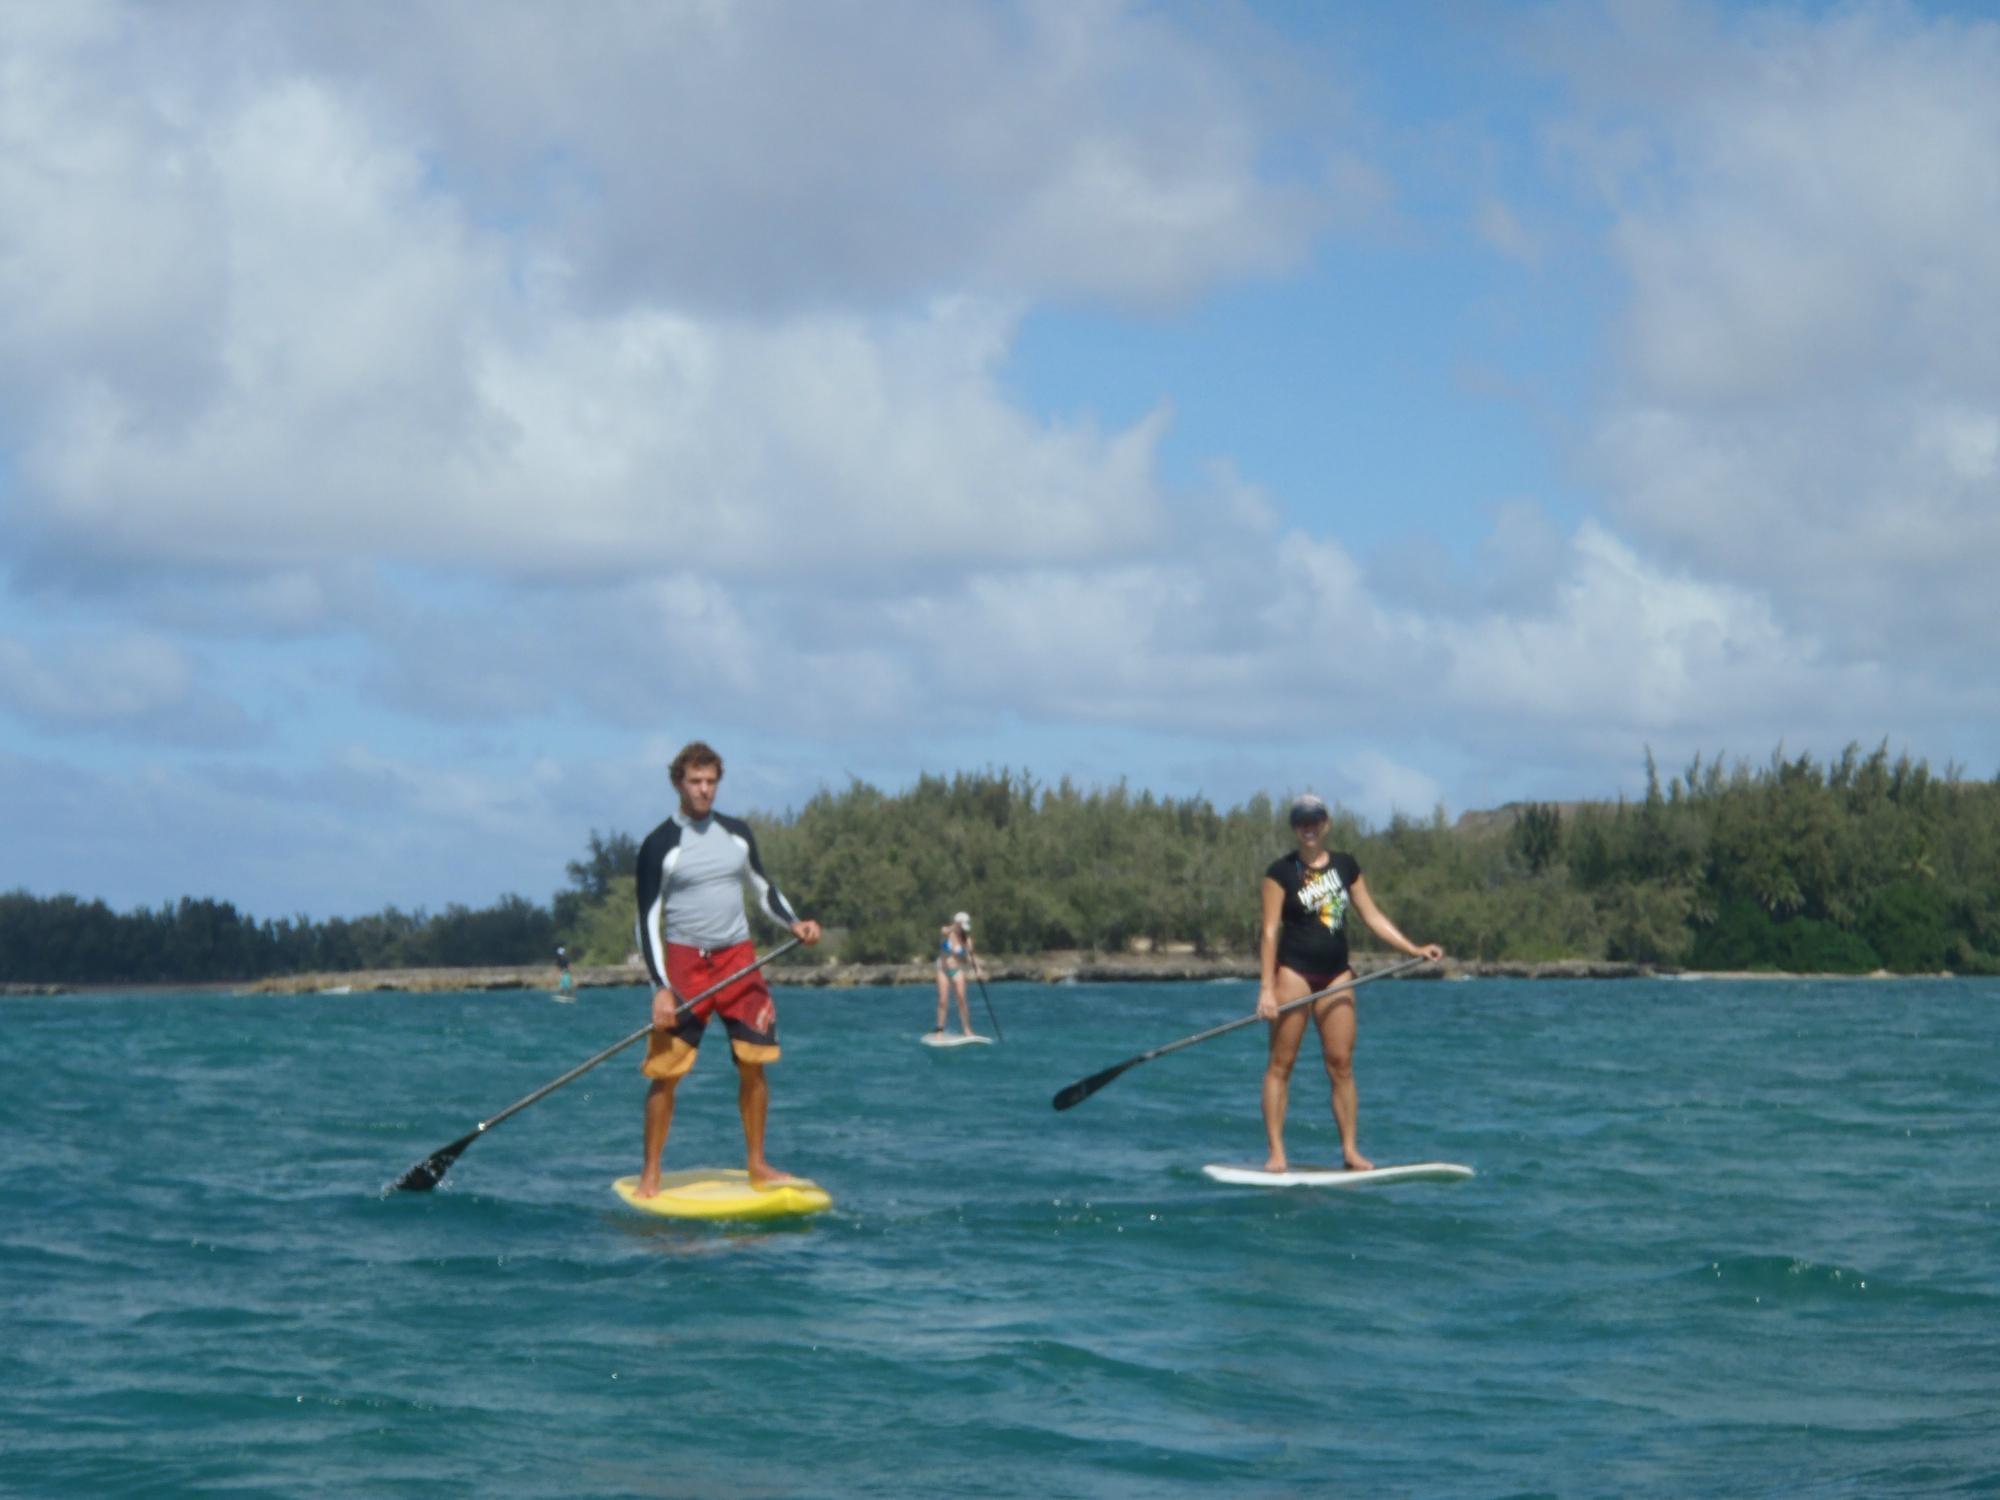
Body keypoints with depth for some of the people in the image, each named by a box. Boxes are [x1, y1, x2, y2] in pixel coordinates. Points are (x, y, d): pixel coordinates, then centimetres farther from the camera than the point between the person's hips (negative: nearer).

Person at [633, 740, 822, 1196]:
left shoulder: (737, 833, 9)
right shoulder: (660, 845, -5)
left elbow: (762, 889, 20)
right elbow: (648, 921, -6)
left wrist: (794, 923, 1)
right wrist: (661, 988, -14)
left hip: (739, 958, 4)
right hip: (684, 962, -4)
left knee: (753, 1065, 2)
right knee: (666, 1071, -6)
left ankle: (756, 1163, 13)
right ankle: (650, 1171, 3)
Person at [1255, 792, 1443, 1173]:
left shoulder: (1346, 866, 11)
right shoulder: (1282, 871, -1)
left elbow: (1372, 916, 13)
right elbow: (1271, 930, -6)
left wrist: (1414, 949, 5)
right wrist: (1266, 988, -13)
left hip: (1335, 974, 4)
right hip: (1294, 971, -4)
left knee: (1341, 1063, 1)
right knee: (1281, 1062, -5)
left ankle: (1350, 1150, 4)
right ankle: (1276, 1152, -5)